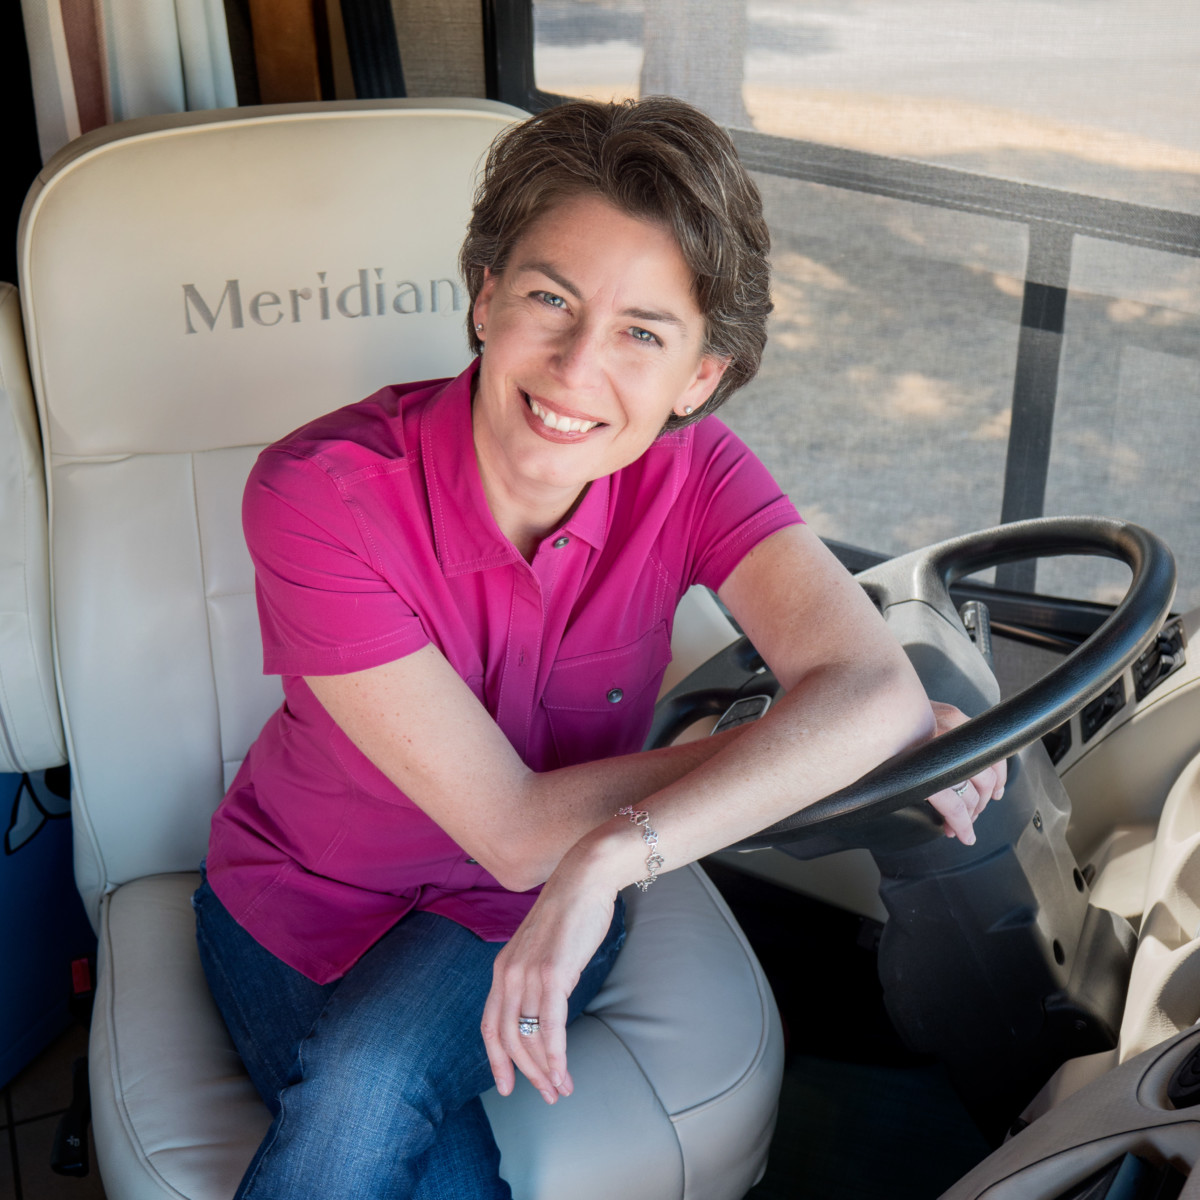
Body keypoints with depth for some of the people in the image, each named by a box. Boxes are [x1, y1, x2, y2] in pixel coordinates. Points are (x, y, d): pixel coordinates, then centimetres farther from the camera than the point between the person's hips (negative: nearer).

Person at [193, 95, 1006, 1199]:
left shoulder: (685, 473, -19)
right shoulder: (319, 496, -29)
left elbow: (876, 685, -34)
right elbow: (515, 829, -28)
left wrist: (614, 854, -46)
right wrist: (794, 745, -26)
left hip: (527, 910, 2)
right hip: (304, 898, -1)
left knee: (362, 1095, -28)